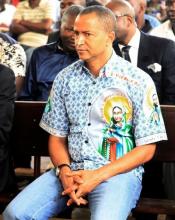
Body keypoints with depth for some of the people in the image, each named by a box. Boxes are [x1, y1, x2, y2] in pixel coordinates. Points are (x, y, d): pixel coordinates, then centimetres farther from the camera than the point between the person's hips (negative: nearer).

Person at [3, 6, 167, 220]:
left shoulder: (138, 81, -3)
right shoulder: (65, 78, 9)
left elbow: (146, 149, -3)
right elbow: (57, 136, 13)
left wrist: (98, 176, -12)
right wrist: (64, 170, -8)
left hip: (118, 171, -3)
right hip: (71, 169, 4)